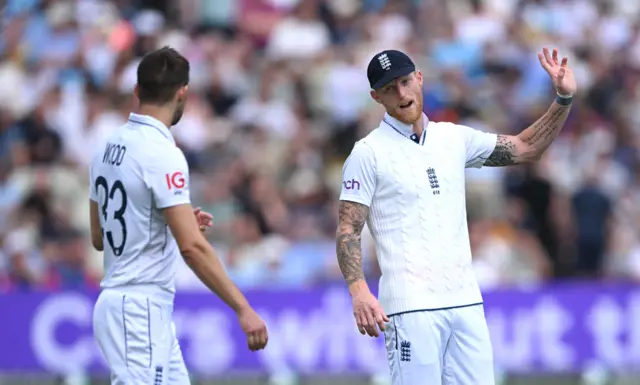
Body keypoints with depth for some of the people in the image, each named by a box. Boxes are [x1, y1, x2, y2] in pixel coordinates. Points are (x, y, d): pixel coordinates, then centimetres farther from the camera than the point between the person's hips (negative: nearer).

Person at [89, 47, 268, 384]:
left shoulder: (109, 148, 9)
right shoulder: (162, 153, -16)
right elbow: (191, 247, -22)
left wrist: (180, 222, 21)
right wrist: (243, 309, -21)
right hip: (141, 312, -9)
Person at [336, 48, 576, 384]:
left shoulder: (454, 138, 14)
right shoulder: (368, 153, -2)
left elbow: (525, 148, 21)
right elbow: (347, 230, -7)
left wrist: (564, 100, 8)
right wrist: (358, 291, -22)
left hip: (466, 302, 5)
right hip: (411, 306, -5)